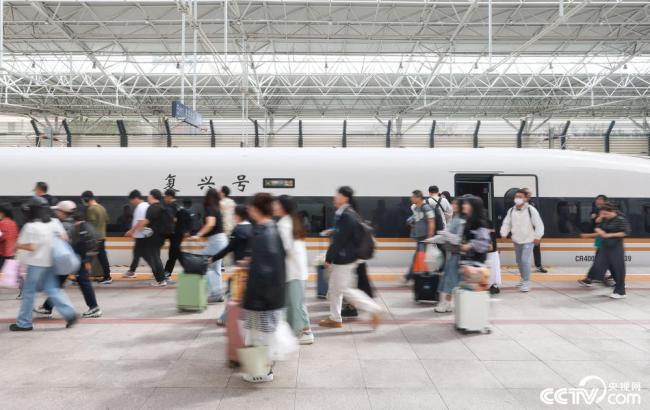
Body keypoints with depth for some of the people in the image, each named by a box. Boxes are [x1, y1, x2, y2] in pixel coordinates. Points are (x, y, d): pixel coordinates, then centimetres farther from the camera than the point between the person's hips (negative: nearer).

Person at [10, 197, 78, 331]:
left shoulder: (31, 226, -15)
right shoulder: (54, 222, 4)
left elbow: (31, 247, -20)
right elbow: (64, 238, 7)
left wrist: (18, 246, -4)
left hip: (36, 263, -7)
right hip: (50, 262, 7)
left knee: (28, 291, 6)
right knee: (52, 289, 11)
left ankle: (23, 323, 15)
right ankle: (70, 313, 0)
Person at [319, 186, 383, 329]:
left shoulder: (347, 216, -22)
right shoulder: (347, 214, 9)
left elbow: (339, 240, -23)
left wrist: (329, 258, -17)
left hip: (344, 259, -10)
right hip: (342, 258, 10)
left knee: (345, 289, -2)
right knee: (334, 287, 16)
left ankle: (374, 309, 3)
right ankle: (335, 318, 27)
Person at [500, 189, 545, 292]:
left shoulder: (531, 210, -15)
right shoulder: (511, 210, -1)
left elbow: (539, 224, -12)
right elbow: (506, 223, 5)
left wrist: (537, 236, -13)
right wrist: (504, 234, -6)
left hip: (528, 240, -6)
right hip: (516, 241, 6)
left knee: (525, 260, -16)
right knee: (519, 261, 17)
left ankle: (526, 282, -6)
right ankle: (524, 279, 35)